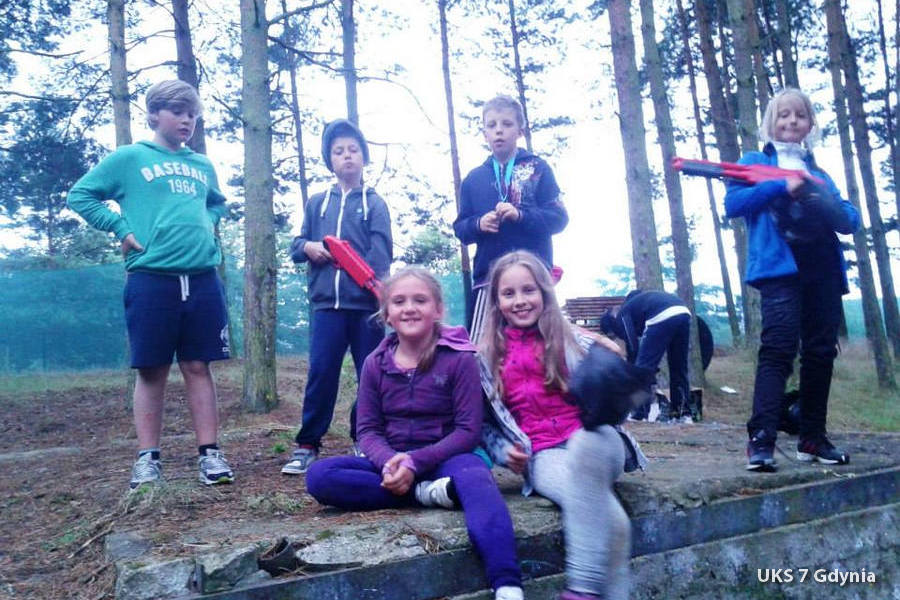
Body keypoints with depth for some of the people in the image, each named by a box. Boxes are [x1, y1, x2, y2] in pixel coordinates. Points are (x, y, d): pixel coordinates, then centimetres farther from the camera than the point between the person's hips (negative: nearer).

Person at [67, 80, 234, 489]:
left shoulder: (202, 166, 17)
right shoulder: (130, 158, 5)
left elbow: (218, 204, 33)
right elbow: (80, 195, 5)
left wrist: (207, 224, 13)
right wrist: (120, 229, -5)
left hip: (202, 280, 3)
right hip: (150, 280, -3)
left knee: (198, 367, 5)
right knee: (152, 370, 3)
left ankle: (210, 454, 10)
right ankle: (147, 458, 12)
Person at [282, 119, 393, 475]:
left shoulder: (374, 204, 7)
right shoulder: (317, 203, 15)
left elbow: (382, 253, -4)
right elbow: (296, 245, 19)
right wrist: (307, 247, -5)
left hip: (365, 302, -1)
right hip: (326, 302, 1)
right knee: (321, 373, 0)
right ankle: (307, 444, 11)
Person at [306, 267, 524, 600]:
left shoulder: (459, 359, -7)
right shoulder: (375, 364, 3)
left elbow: (468, 431, -10)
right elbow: (368, 430, 2)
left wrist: (416, 461, -23)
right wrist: (389, 462, -21)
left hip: (446, 458, -3)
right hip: (392, 461, 4)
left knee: (475, 478, -39)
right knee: (318, 476, -21)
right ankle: (428, 493, -25)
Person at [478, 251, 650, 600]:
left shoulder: (575, 341, 7)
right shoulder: (487, 359, 10)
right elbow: (484, 422, 17)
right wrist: (505, 453, -3)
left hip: (593, 440, 1)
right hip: (543, 454, 0)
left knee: (589, 441, -41)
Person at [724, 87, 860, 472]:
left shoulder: (818, 172, 25)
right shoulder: (755, 162, 12)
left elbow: (851, 220, 15)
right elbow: (733, 203, -5)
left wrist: (824, 201, -6)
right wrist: (782, 185, -11)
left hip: (823, 269, 6)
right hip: (780, 267, -5)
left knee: (820, 353, 6)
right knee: (778, 348, -17)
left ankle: (812, 438, 15)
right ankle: (761, 440, -20)